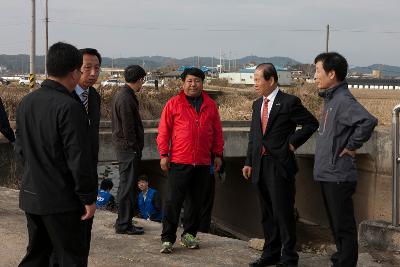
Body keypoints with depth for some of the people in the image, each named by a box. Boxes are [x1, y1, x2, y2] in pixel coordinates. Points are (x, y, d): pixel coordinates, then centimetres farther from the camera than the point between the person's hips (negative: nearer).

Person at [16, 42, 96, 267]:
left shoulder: (27, 102, 5)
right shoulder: (69, 107, -20)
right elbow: (78, 159, -20)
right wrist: (89, 198, -12)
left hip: (31, 196, 8)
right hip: (62, 200, -8)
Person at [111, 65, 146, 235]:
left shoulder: (120, 95, 15)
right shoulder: (126, 98, -18)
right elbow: (128, 128, -20)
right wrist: (135, 148, -15)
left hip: (122, 146, 11)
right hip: (129, 148, -11)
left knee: (125, 186, 16)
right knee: (127, 187, -5)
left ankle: (123, 222, 24)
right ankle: (124, 225, 0)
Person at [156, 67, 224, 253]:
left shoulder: (210, 105, 10)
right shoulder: (173, 104, 1)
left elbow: (217, 132, 14)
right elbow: (163, 131, 1)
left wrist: (218, 155, 11)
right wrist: (164, 155, -4)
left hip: (203, 163, 3)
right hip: (179, 161, -3)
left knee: (196, 202, 11)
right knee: (173, 201, -3)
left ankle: (189, 234, 24)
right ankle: (167, 239, 4)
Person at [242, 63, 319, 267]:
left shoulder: (289, 102, -8)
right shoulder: (257, 104, 14)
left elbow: (312, 123, -5)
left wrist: (293, 142, -9)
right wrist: (249, 162, 12)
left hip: (280, 166, -7)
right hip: (260, 165, 7)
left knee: (283, 213, -4)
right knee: (267, 213, 13)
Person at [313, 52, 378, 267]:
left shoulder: (343, 100, -18)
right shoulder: (330, 99, 11)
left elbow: (368, 121, -33)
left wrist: (351, 147, -21)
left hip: (338, 176, -10)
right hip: (327, 174, 10)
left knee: (344, 226, -1)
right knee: (336, 224, 19)